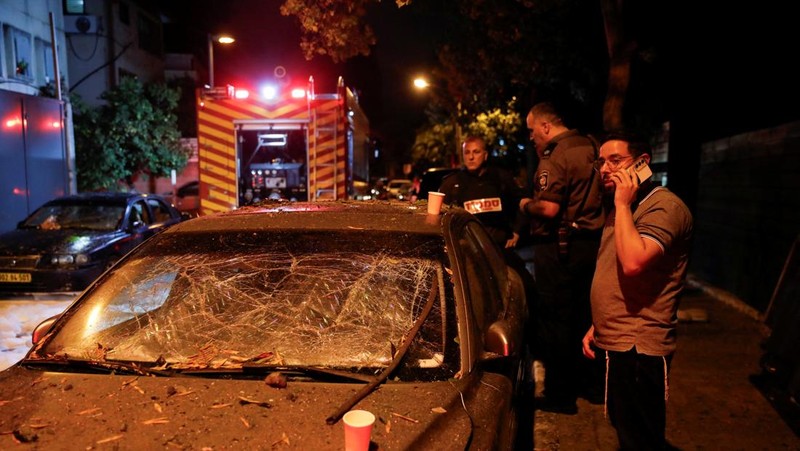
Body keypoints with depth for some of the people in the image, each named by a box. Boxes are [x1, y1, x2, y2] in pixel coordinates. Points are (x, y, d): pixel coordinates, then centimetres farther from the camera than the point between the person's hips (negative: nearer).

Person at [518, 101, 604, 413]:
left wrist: (525, 205, -3)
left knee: (553, 319, 2)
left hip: (558, 245, -9)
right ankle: (592, 384, 32)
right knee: (583, 315, 19)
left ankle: (559, 395, 10)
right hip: (590, 243, 9)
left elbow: (549, 208, -25)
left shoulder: (554, 157, -17)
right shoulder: (590, 146, 9)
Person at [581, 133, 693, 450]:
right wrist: (596, 326, 17)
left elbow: (633, 263, -32)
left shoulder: (664, 206, -16)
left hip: (637, 348, -9)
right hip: (615, 342, 10)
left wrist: (622, 203, -22)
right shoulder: (623, 208, 15)